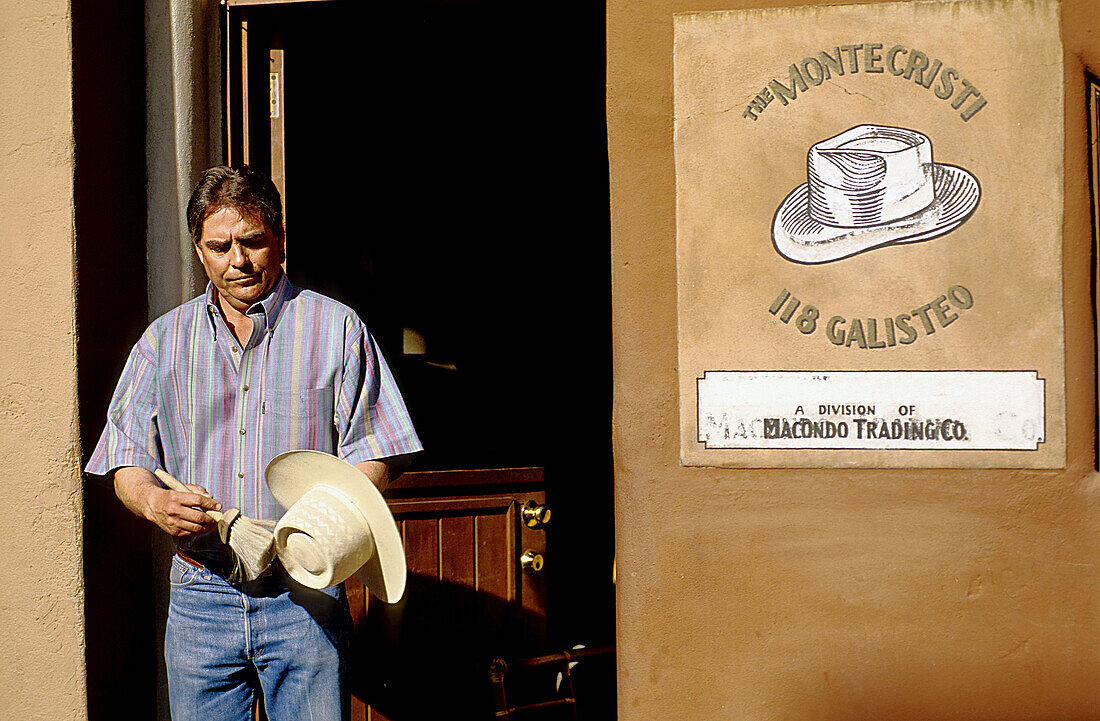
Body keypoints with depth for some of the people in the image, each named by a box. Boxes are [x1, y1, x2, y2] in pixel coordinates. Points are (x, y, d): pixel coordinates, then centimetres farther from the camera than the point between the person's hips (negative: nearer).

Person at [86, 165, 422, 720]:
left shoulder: (335, 328, 4)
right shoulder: (164, 340, 12)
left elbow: (377, 454, 0)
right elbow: (126, 463, 10)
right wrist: (157, 503, -12)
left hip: (306, 595, -2)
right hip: (199, 596, 2)